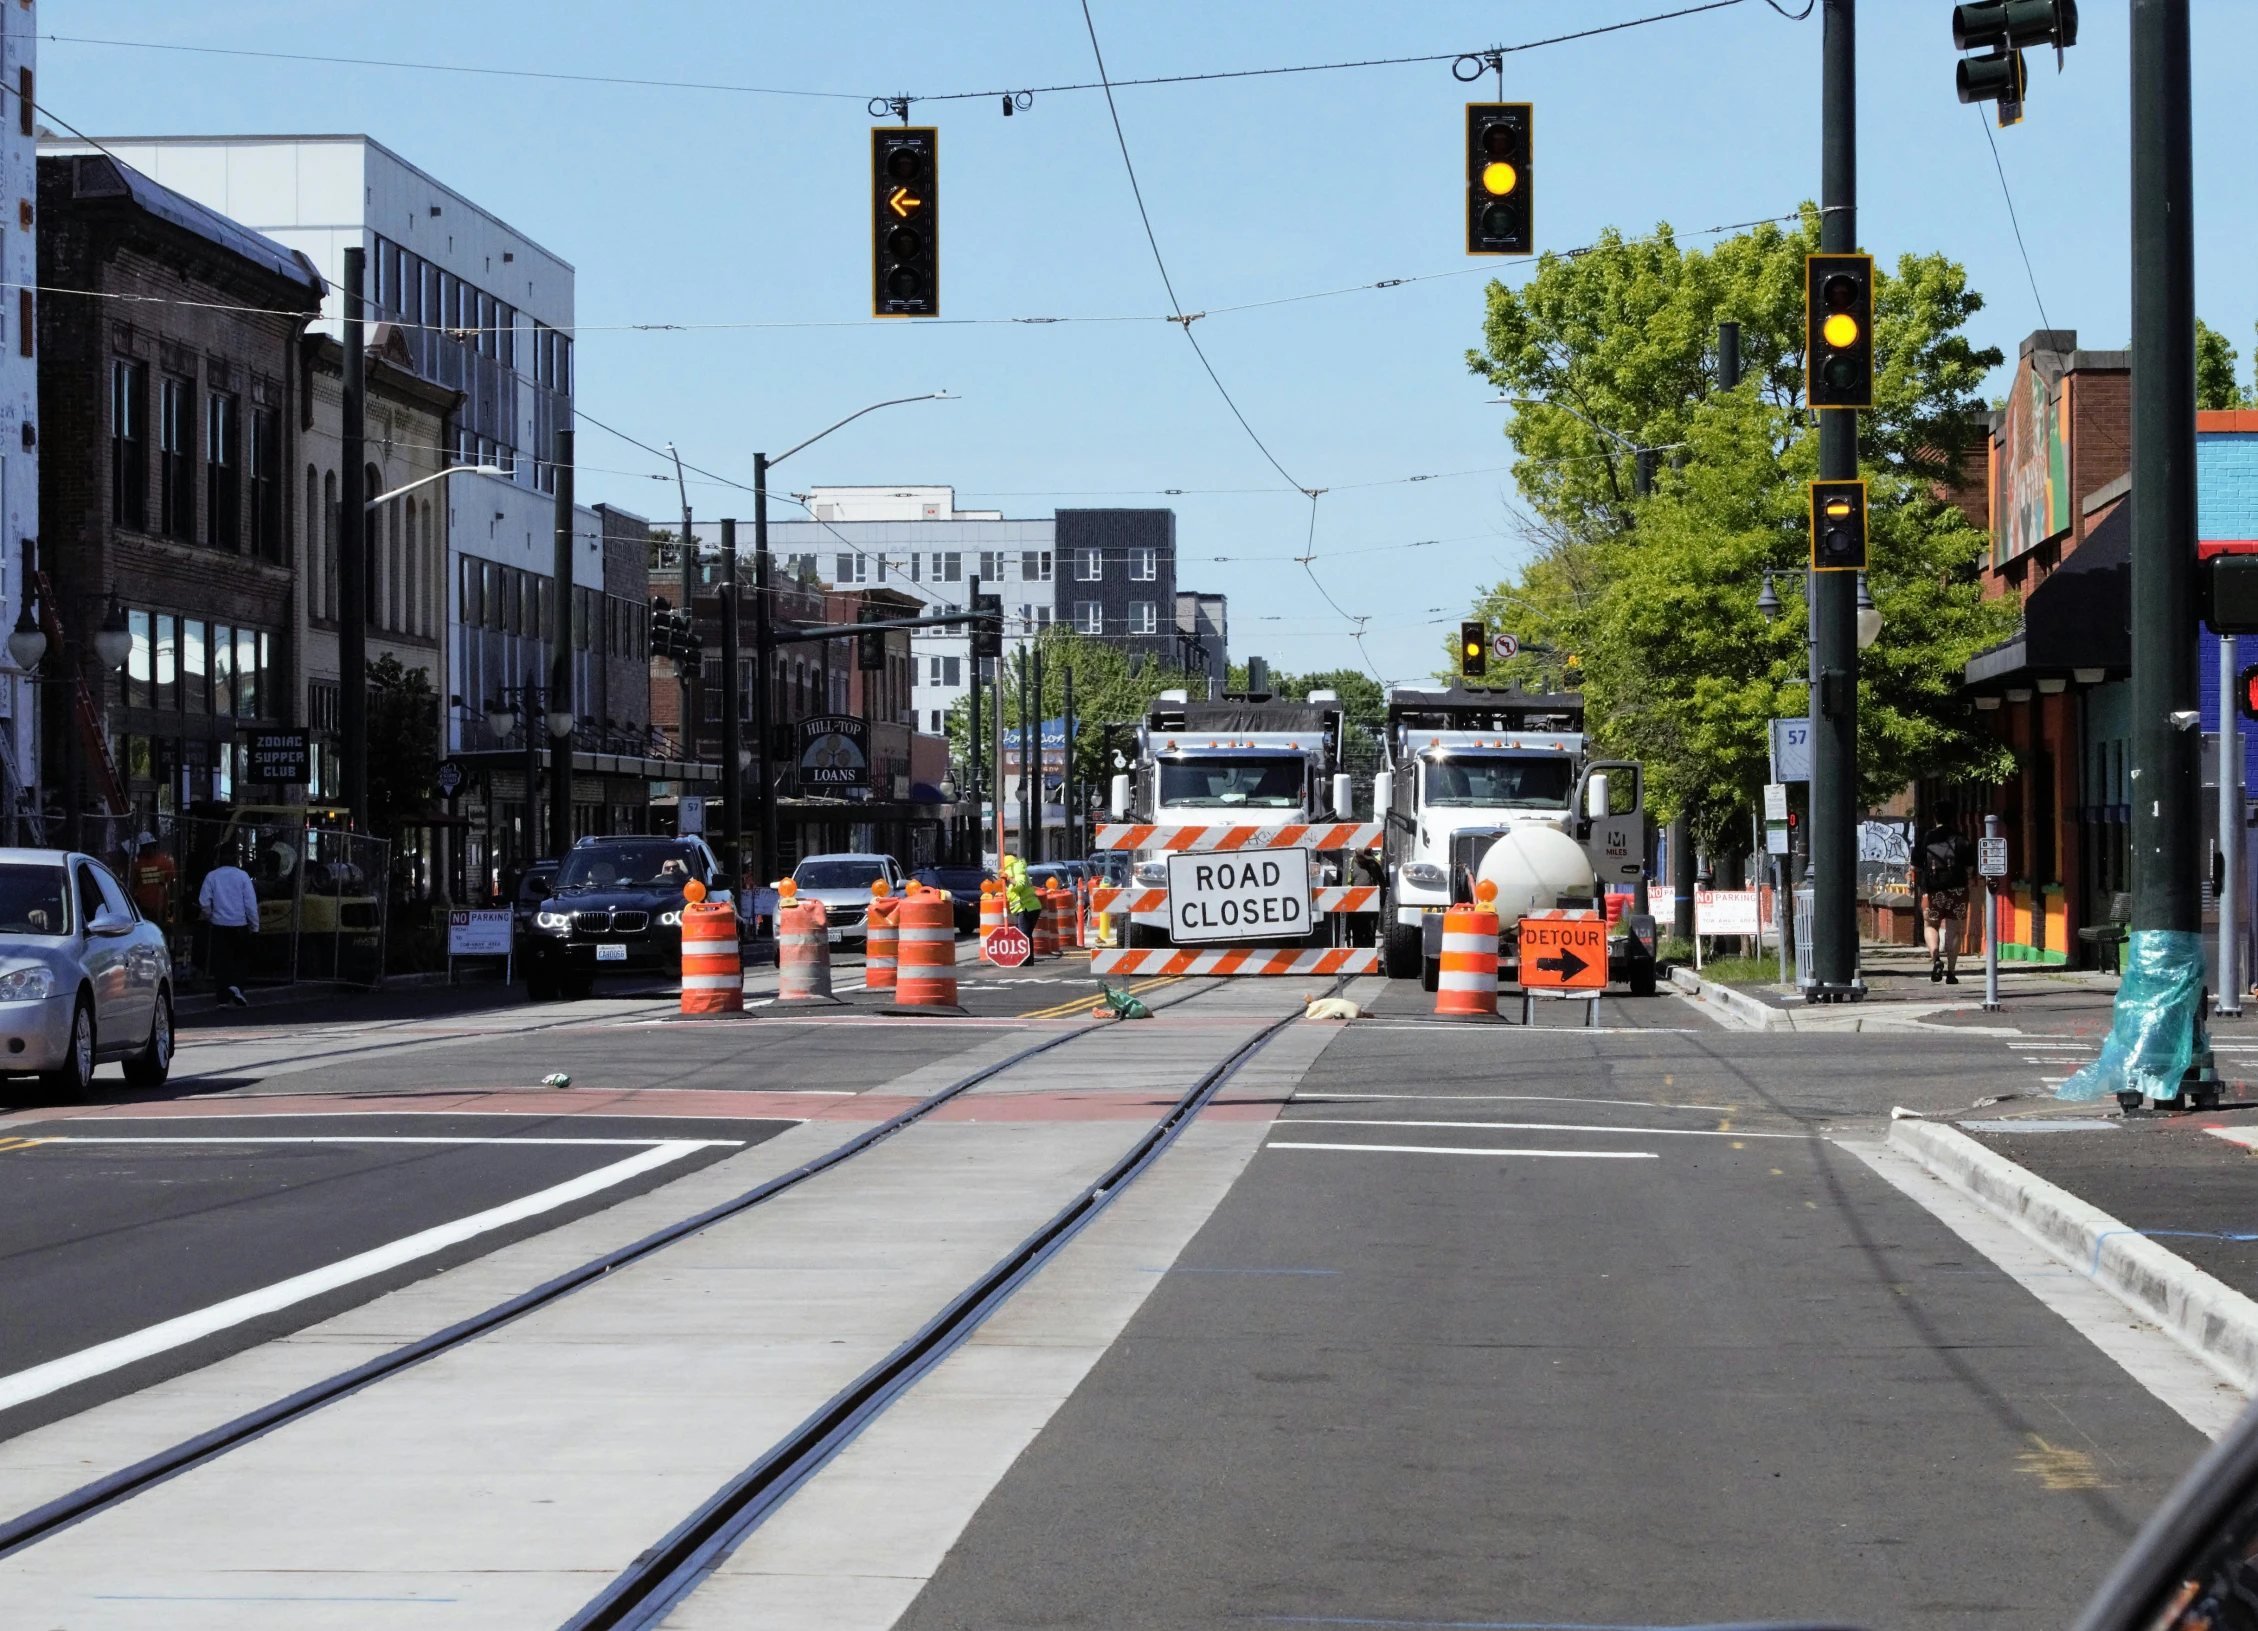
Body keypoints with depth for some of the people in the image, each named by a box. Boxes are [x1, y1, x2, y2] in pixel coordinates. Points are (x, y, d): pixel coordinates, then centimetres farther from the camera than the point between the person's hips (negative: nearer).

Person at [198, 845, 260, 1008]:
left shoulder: (211, 876, -3)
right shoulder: (242, 876, -5)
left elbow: (204, 901, -3)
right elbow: (251, 902, -5)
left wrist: (208, 915, 16)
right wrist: (254, 924, 3)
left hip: (219, 925, 1)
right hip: (239, 925, -1)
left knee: (221, 960, 6)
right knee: (238, 959, 12)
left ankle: (223, 997, 5)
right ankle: (235, 986, -11)